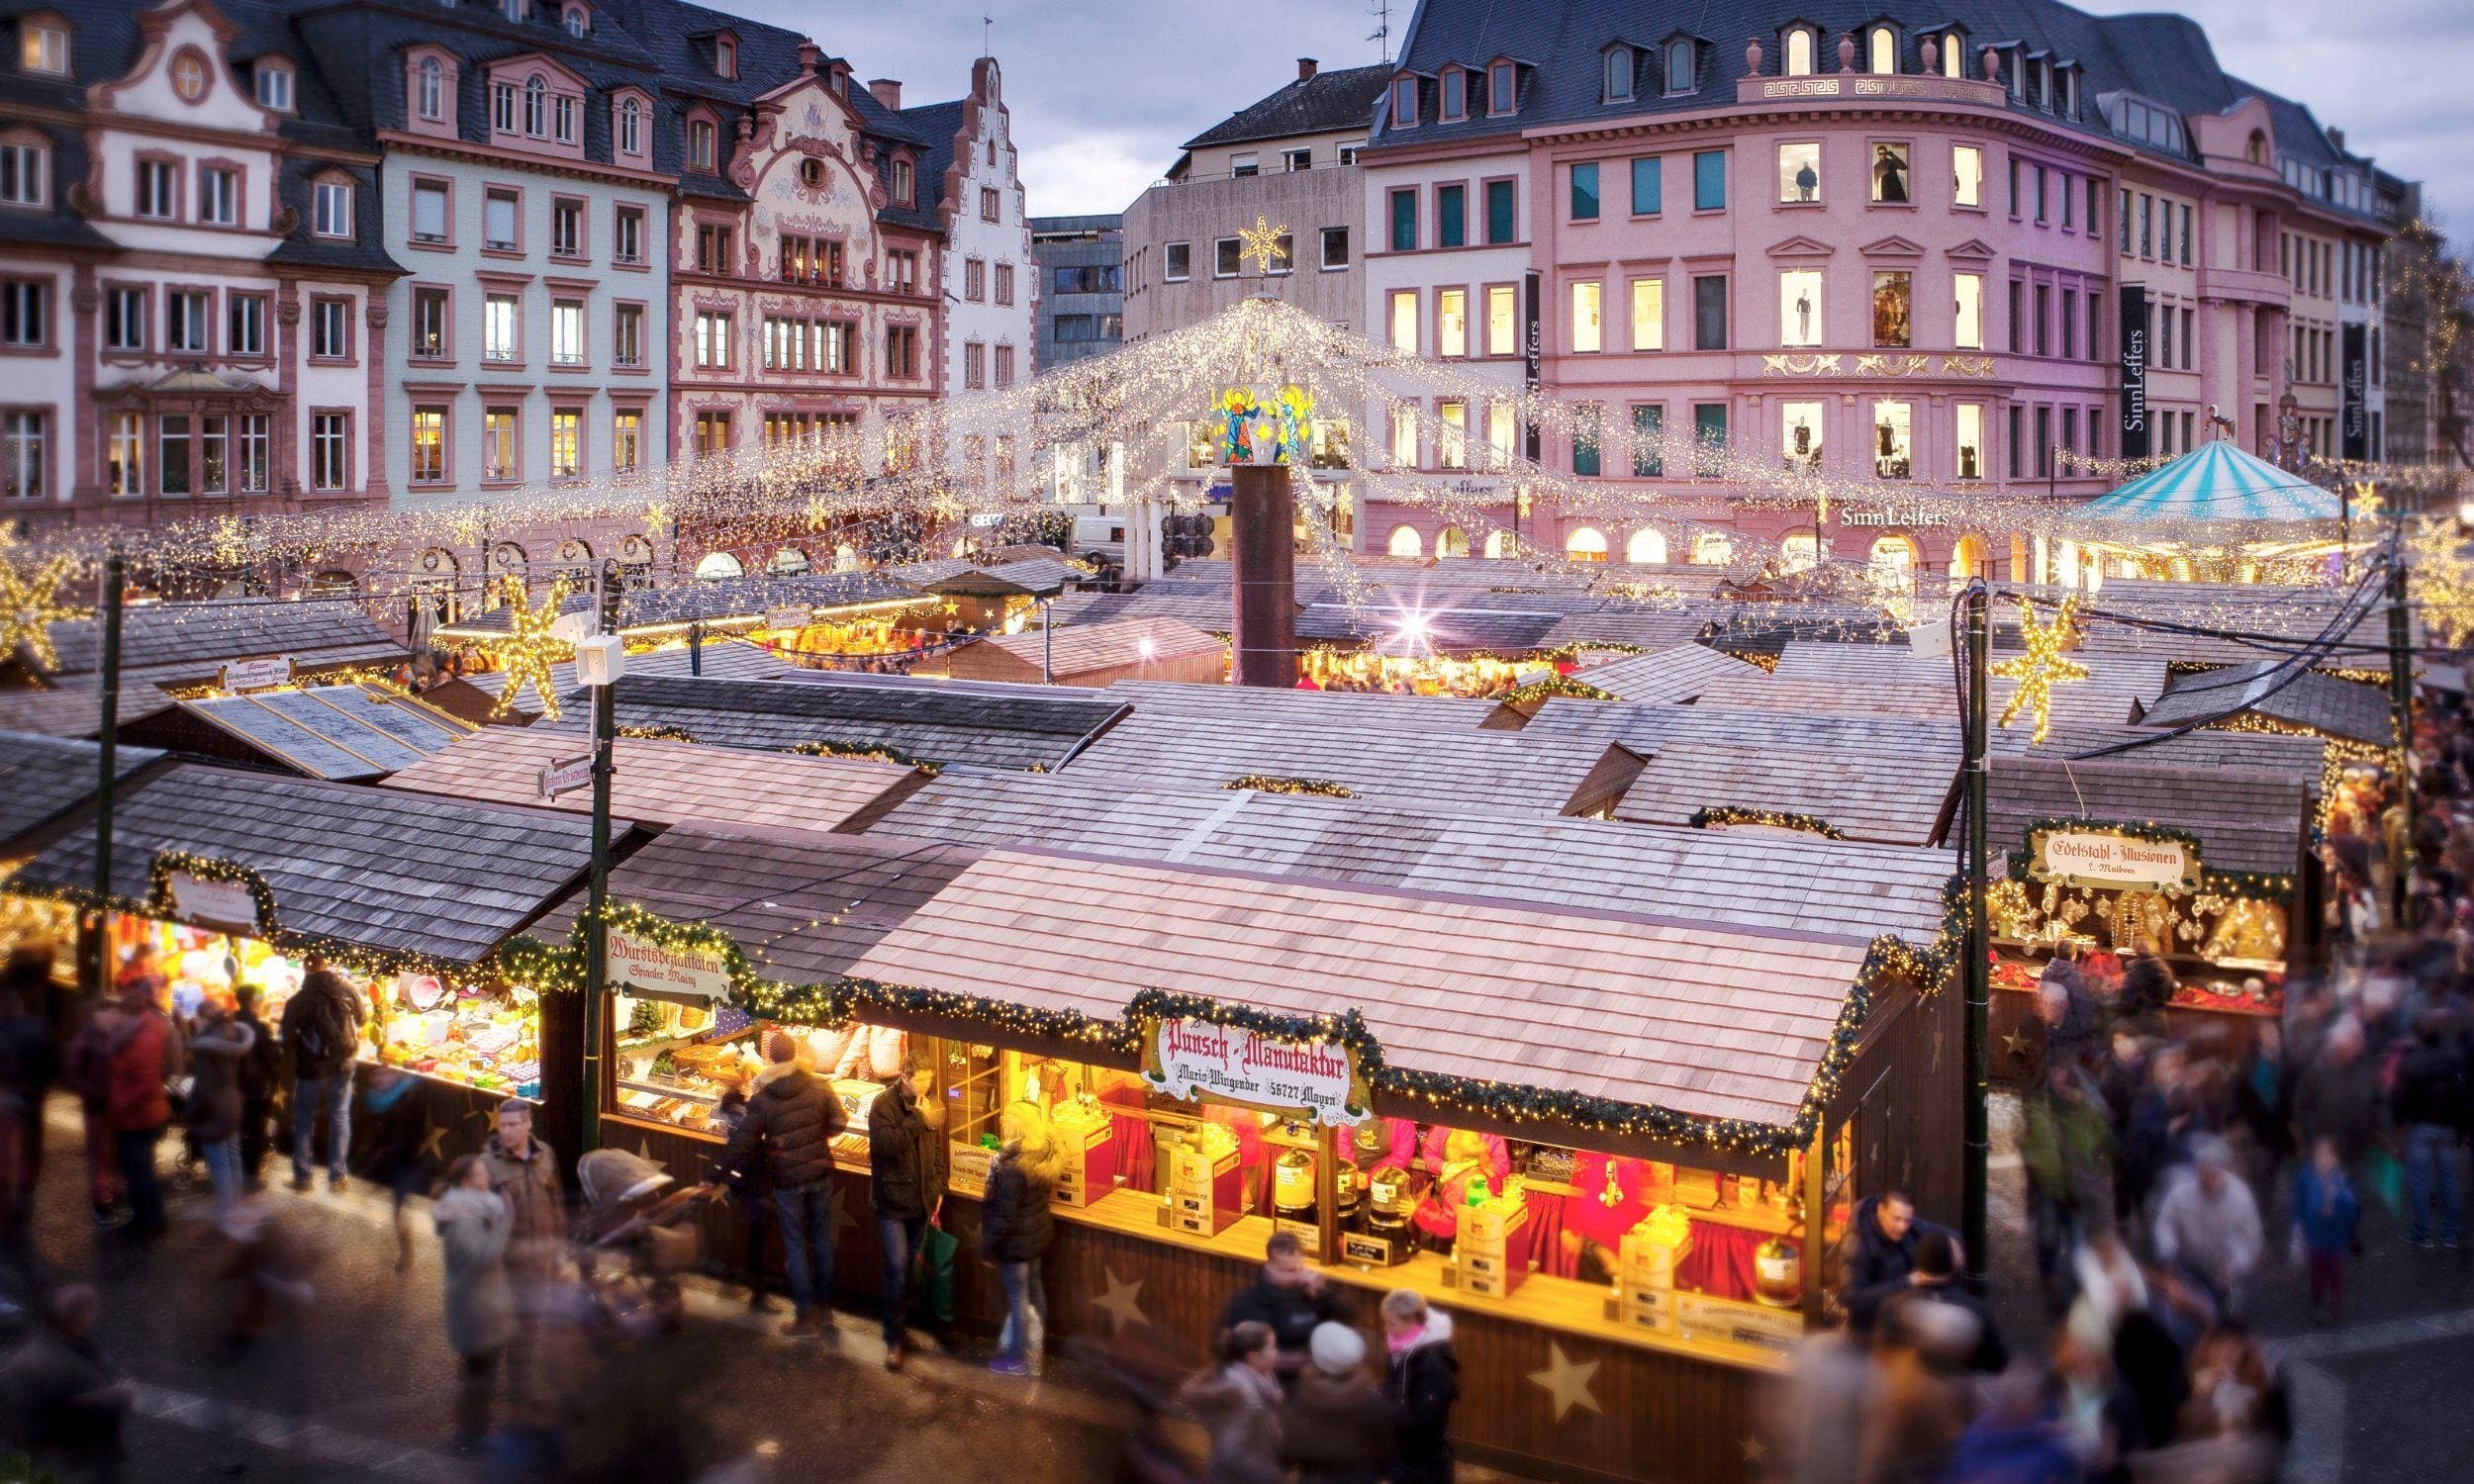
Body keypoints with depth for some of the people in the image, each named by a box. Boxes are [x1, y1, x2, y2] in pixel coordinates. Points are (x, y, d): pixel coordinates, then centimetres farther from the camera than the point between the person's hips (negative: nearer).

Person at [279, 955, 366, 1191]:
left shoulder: (296, 1002, -17)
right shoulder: (347, 990, -11)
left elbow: (288, 1041, -13)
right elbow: (362, 1017, 7)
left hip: (310, 1068, -2)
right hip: (342, 1065, 2)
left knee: (304, 1121, 15)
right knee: (340, 1117, 13)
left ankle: (302, 1177, 20)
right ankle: (336, 1177, 16)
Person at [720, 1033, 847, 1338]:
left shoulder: (760, 1099, -13)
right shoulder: (818, 1087, -7)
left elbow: (742, 1144, -12)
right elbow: (838, 1123, -1)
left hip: (787, 1180, -3)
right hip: (820, 1174, 3)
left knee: (795, 1245, 8)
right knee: (822, 1239, 15)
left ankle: (806, 1316, 12)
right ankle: (825, 1310, 22)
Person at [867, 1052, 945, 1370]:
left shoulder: (924, 1106, 6)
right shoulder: (883, 1105, -13)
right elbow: (886, 1144, -27)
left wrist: (938, 1187, 10)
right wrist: (917, 1119, -27)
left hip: (921, 1201, 6)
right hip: (893, 1202, -6)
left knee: (907, 1267, 14)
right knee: (897, 1269, -8)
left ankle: (900, 1326, 26)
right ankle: (894, 1340, -1)